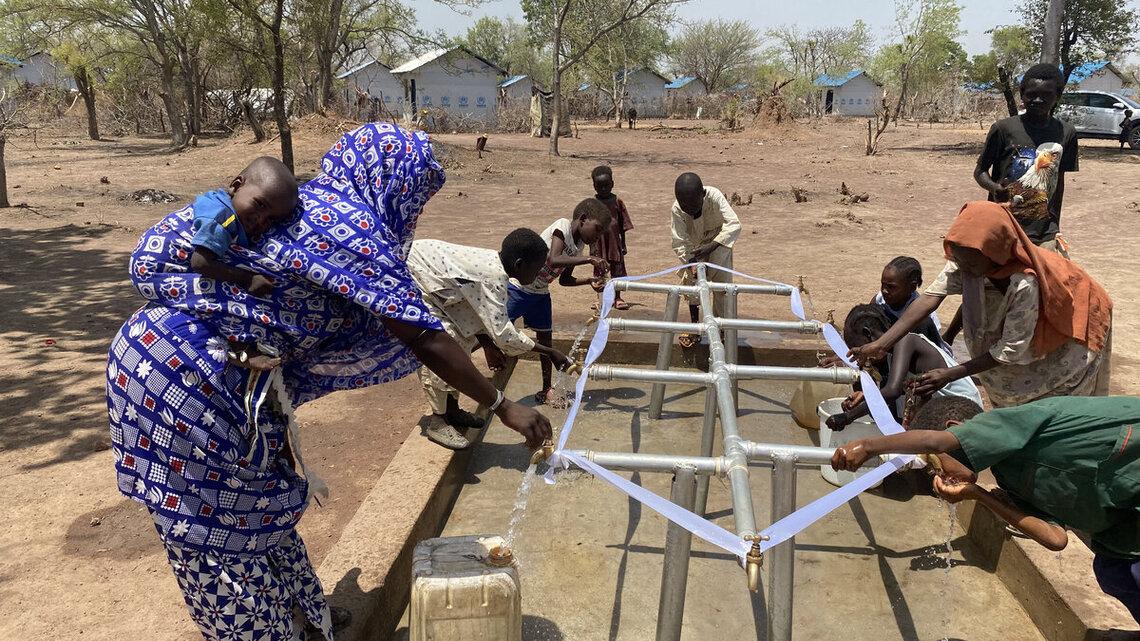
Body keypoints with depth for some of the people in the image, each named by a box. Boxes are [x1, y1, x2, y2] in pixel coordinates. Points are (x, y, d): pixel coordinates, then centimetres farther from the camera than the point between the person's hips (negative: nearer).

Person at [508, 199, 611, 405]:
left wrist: (589, 280, -5)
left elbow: (564, 279, 10)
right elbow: (553, 260, -35)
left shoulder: (579, 246, 4)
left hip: (540, 293, 8)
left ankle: (546, 391, 21)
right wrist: (588, 259, -33)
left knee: (545, 339, 10)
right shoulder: (562, 227, -19)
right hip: (517, 287, -8)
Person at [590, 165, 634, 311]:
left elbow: (622, 224, 4)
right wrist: (592, 246, -6)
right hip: (599, 242, -1)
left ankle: (617, 298, 20)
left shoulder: (617, 201, -2)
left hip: (614, 241, 1)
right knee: (600, 271, 9)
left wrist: (623, 244, 4)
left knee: (618, 270, 8)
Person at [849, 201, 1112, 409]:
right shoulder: (969, 257, -26)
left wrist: (951, 374, -34)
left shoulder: (1026, 283, -43)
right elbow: (931, 296, -33)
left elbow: (1012, 348, -35)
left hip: (1077, 323, -6)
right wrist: (881, 343, -42)